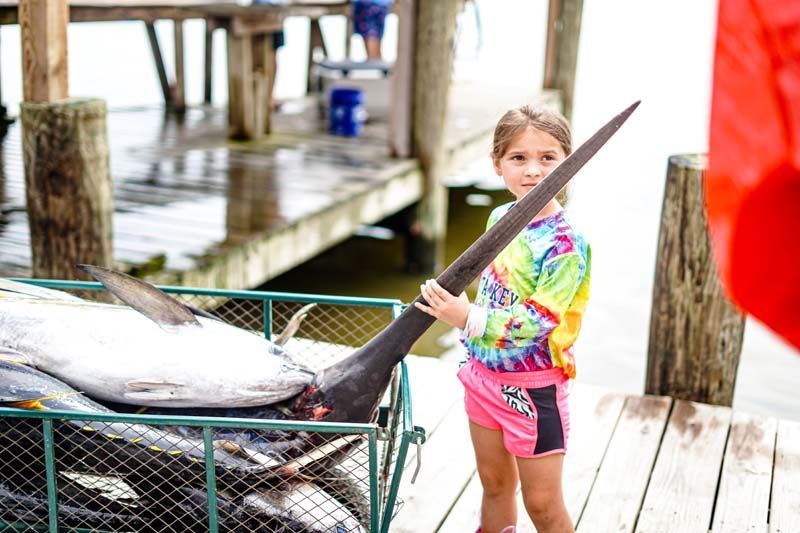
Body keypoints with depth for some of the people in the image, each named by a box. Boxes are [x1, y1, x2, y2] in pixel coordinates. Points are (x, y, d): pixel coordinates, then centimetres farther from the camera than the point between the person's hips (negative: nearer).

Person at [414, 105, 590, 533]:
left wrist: (468, 319, -33)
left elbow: (537, 321, -27)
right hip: (484, 370, 7)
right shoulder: (500, 217, 2)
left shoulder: (564, 243, -21)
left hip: (533, 385, -7)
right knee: (494, 483, 21)